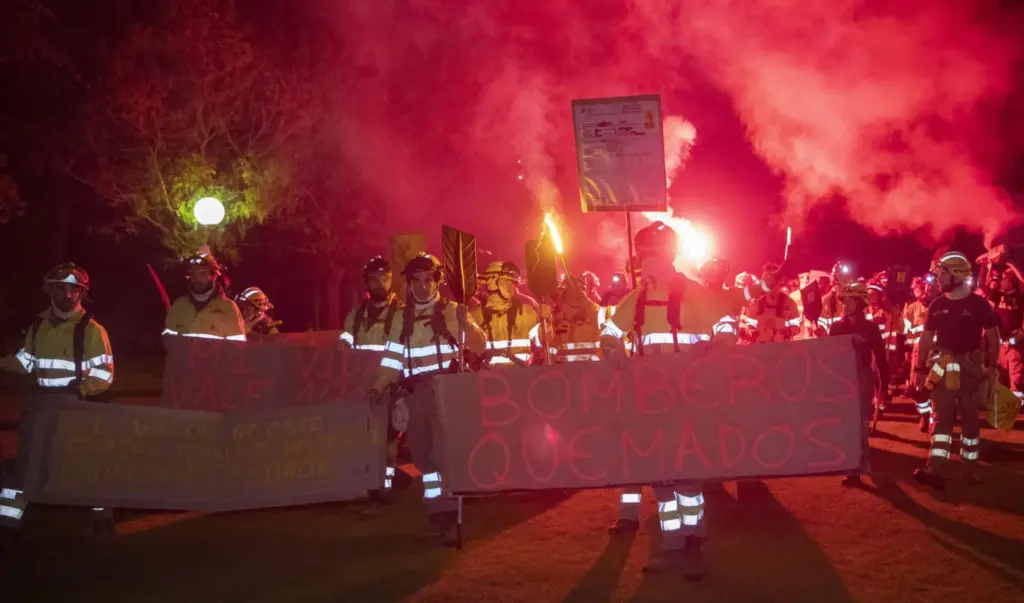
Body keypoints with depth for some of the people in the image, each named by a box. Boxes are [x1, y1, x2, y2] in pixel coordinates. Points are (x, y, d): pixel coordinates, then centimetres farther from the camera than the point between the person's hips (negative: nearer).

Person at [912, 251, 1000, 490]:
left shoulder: (978, 304, -5)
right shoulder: (937, 305, 5)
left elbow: (993, 337, -2)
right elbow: (926, 338, 10)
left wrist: (992, 367, -8)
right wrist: (919, 368, 7)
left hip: (972, 369, -3)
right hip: (944, 369, 3)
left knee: (970, 419, 8)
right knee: (941, 418, -5)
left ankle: (969, 469, 19)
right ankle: (936, 471, -12)